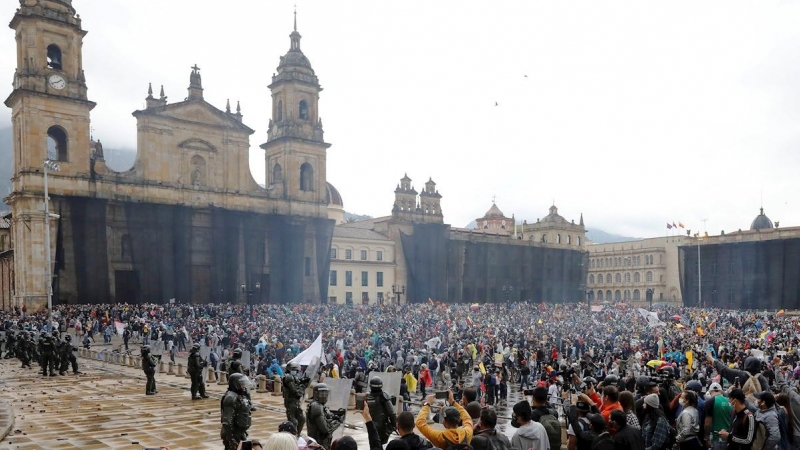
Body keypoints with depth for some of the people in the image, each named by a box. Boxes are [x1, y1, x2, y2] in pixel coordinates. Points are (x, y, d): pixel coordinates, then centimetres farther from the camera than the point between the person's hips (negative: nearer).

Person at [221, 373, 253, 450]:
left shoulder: (242, 395, 6)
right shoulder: (231, 398, -22)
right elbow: (227, 421, -25)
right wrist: (230, 438, -25)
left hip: (240, 432, 9)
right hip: (233, 433, -9)